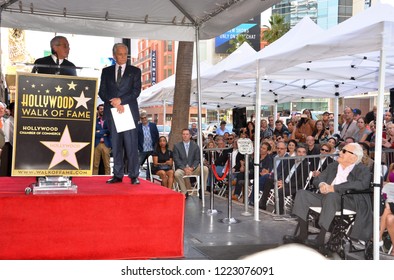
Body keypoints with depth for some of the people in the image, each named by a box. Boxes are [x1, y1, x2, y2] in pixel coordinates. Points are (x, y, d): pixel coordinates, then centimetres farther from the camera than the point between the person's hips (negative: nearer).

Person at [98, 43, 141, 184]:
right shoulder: (106, 71, 15)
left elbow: (136, 91, 0)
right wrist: (114, 103, -9)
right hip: (112, 112, 2)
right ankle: (118, 175, 8)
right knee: (116, 146, 4)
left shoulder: (135, 71, 10)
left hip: (129, 112, -2)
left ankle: (134, 175, -4)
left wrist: (120, 100, -11)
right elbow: (102, 92, 8)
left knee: (131, 145, -7)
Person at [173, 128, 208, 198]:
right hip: (182, 168, -1)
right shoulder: (177, 146, 5)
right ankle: (184, 192, -15)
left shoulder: (195, 146, 10)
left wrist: (192, 168, -15)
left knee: (205, 169, -25)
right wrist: (184, 168, -17)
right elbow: (176, 159, -3)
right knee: (177, 173, -35)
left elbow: (197, 159, 4)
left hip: (193, 168, 2)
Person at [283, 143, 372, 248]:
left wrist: (333, 188, -23)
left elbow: (362, 184, -20)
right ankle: (302, 235, -14)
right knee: (302, 194, -11)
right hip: (328, 197, 7)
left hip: (350, 200, -7)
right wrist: (321, 184, -9)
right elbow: (317, 179, 19)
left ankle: (320, 239, -34)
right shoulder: (333, 166, 21)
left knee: (331, 196, -38)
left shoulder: (362, 170, 1)